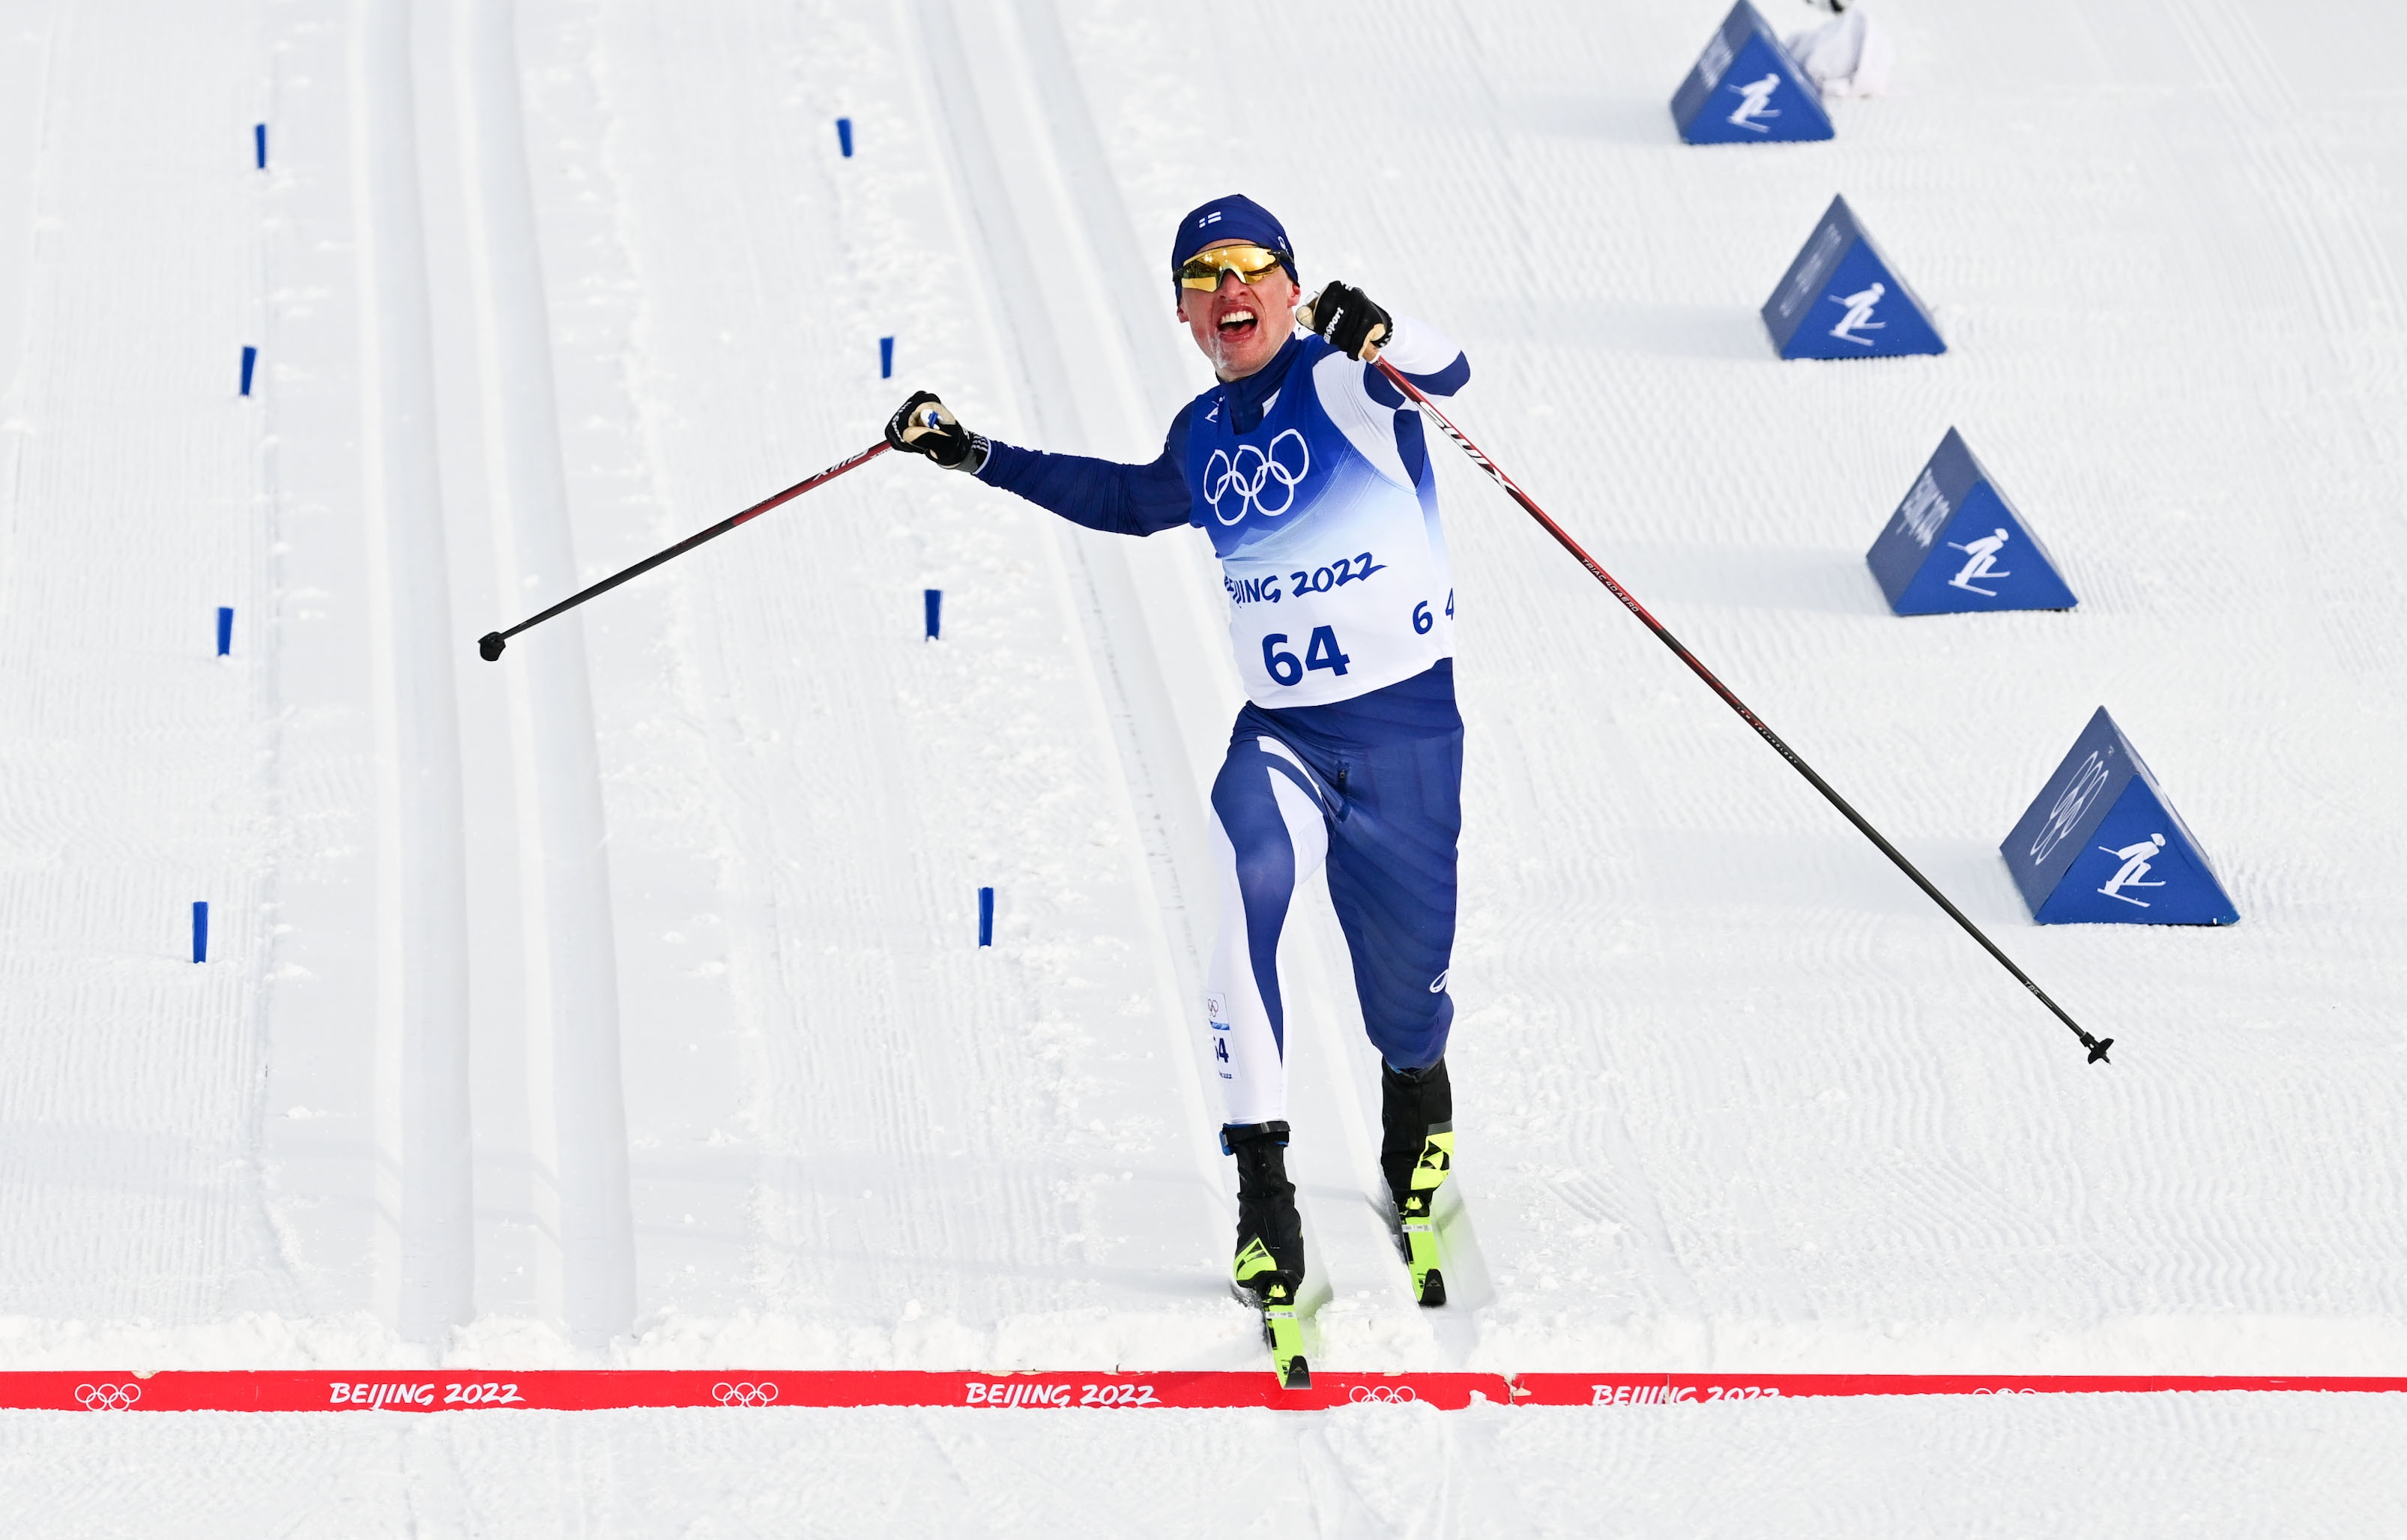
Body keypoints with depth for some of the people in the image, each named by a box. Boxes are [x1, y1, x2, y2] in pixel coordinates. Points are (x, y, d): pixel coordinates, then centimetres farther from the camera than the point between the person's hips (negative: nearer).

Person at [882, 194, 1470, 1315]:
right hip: (1279, 730, 3)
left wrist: (1379, 335, -51)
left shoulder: (1344, 382, -9)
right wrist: (979, 458, 30)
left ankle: (1418, 1105, 44)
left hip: (1405, 726, -3)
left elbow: (1442, 371, -30)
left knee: (1407, 990, 5)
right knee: (1238, 889, -27)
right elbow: (1133, 501, 29)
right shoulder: (1202, 435, 8)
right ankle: (1262, 1188, -23)